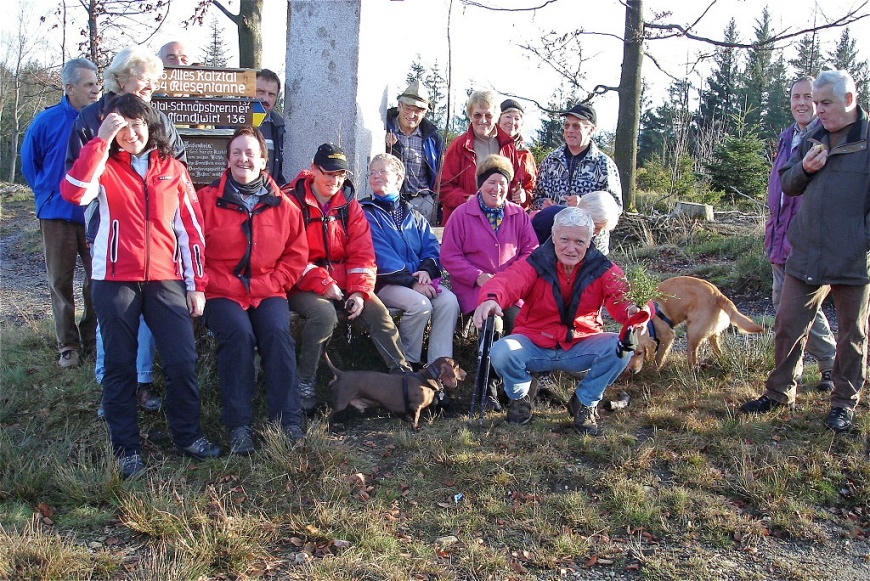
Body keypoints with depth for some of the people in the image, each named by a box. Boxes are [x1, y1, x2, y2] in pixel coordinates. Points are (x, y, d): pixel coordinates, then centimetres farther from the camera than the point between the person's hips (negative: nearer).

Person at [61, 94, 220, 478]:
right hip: (115, 281, -1)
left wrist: (197, 284, 5)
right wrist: (101, 140, -18)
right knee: (120, 366, 5)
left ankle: (188, 435, 16)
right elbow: (74, 192, -18)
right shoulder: (105, 168, 4)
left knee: (183, 362, -3)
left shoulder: (172, 169, 9)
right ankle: (126, 448, 18)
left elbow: (191, 227, 9)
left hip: (166, 280, 1)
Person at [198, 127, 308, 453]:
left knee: (277, 333, -26)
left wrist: (272, 284, -2)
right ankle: (238, 424, -21)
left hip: (268, 292, 2)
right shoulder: (206, 200, 4)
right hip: (221, 293, -1)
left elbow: (297, 254, 11)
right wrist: (210, 284, -10)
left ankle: (288, 421, -21)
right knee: (238, 333, -29)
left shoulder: (283, 205, 10)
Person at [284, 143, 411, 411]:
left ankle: (404, 376, -7)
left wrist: (359, 291, -10)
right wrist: (322, 284, -20)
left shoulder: (349, 204, 9)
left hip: (343, 281, 5)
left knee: (379, 313, -18)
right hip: (303, 286, -4)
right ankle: (304, 383, -16)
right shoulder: (291, 201, -6)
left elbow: (362, 253, 5)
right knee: (325, 314, -33)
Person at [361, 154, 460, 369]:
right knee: (420, 304, -31)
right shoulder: (367, 214, 4)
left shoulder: (414, 216, 21)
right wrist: (411, 282, -19)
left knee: (449, 301, -23)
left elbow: (431, 247, 11)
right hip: (387, 284, -5)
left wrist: (427, 269, -12)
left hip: (419, 279, 5)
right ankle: (408, 363, -11)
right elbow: (381, 256, -9)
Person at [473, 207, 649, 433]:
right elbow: (507, 282, -30)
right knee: (501, 352, -30)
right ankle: (519, 397, 6)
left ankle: (585, 402, 2)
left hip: (581, 347, 2)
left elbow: (620, 296, -23)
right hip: (534, 345, -1)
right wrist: (490, 299, -55)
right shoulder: (535, 264, -10)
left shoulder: (603, 269, -4)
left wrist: (633, 312, -49)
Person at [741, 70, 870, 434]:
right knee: (788, 325, 9)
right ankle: (780, 392, 23)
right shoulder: (812, 140, 11)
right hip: (807, 254, 5)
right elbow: (787, 185, 16)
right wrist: (804, 168, -5)